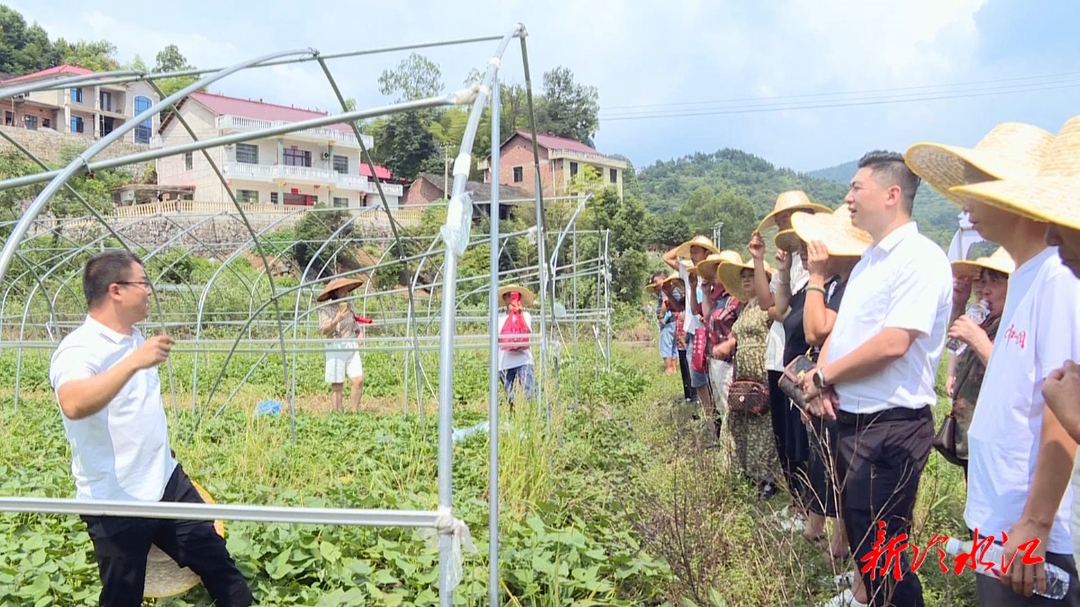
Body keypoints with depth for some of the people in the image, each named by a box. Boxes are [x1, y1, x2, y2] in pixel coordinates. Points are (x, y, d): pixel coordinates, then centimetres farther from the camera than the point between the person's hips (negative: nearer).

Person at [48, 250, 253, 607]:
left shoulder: (134, 336, 7)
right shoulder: (79, 349, -20)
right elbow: (73, 404, -41)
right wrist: (134, 361, -44)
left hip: (167, 482, 8)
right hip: (117, 503, -7)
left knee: (215, 559, 16)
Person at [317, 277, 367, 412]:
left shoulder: (349, 307, 14)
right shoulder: (325, 309, -2)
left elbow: (357, 325, 26)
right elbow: (324, 330, -11)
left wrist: (360, 334, 6)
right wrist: (336, 320, -26)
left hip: (352, 348, 5)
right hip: (335, 349, -5)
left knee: (358, 380, -8)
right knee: (338, 387, -4)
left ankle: (355, 412, 2)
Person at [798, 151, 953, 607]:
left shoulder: (920, 258, -16)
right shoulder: (869, 260, 14)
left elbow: (892, 344, -26)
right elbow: (839, 331, 16)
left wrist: (821, 377, -13)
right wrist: (822, 384, -3)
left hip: (891, 427, -9)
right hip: (850, 418, 9)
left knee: (881, 548, 1)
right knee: (858, 532, 22)